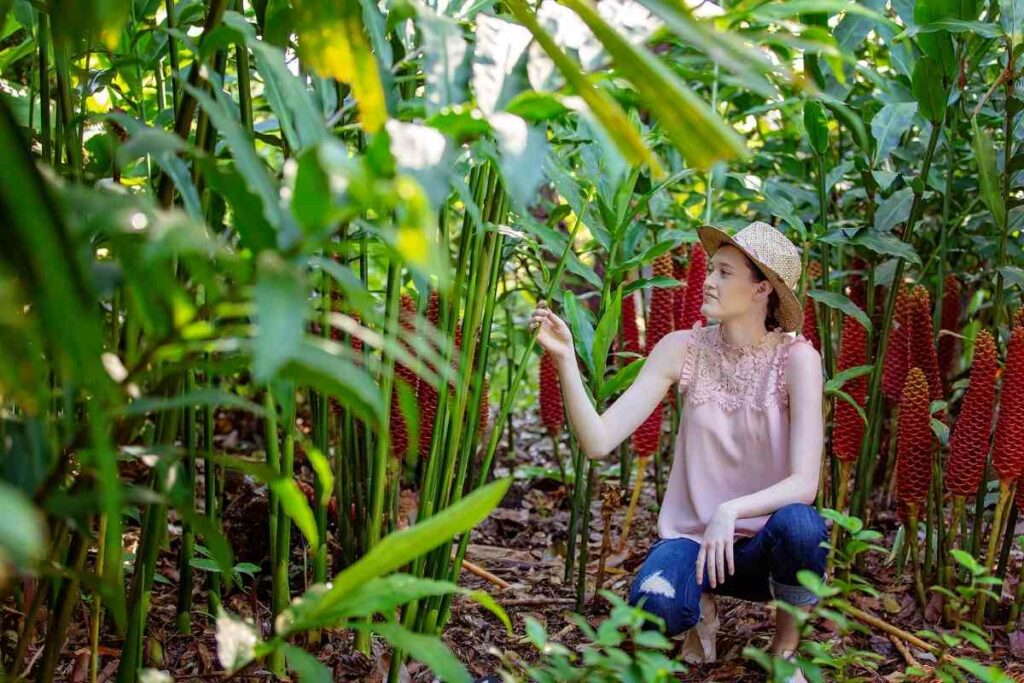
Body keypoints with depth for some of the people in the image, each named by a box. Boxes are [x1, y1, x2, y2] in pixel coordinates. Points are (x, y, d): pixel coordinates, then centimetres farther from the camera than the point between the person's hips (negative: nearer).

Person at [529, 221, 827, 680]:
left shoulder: (796, 357, -14)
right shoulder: (682, 349, -7)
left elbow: (804, 483, -21)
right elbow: (598, 441, -14)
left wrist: (731, 510, -37)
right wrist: (565, 358, -26)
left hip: (765, 543, 0)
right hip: (691, 535, 1)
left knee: (798, 524, -36)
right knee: (654, 607, -33)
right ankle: (698, 607, 7)